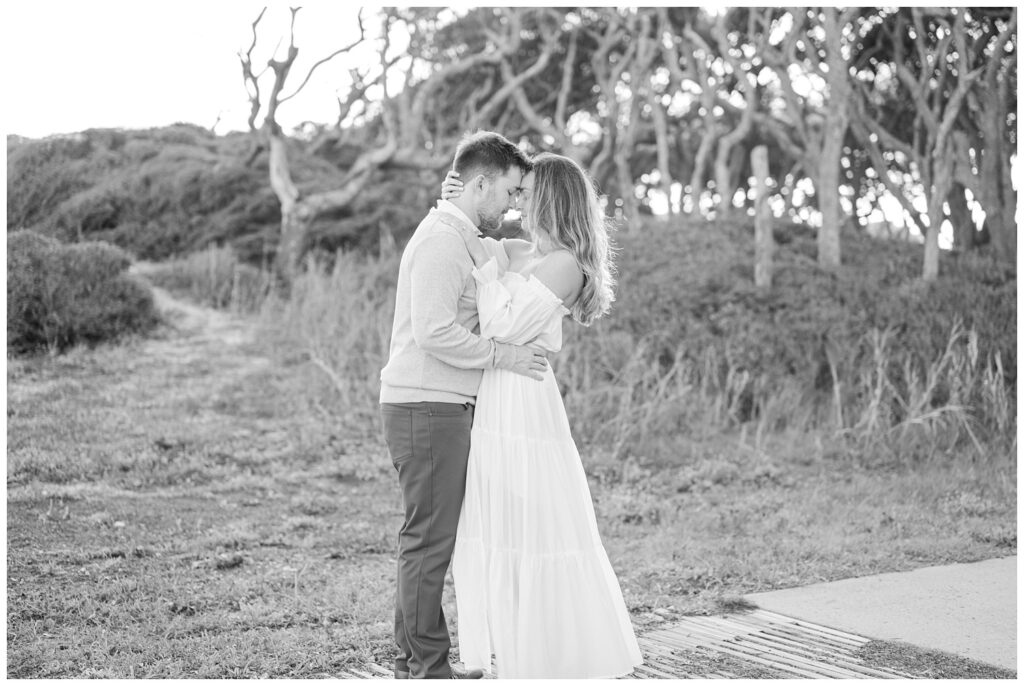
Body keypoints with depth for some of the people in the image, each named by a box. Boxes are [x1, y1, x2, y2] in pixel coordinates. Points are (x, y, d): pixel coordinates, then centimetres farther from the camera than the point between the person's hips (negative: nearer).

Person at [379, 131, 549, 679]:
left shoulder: (456, 237, 19)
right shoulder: (441, 239, -14)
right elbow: (434, 333, -23)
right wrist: (501, 355, -16)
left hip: (441, 407, 10)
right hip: (426, 409, -10)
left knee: (427, 536, 13)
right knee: (431, 538, -4)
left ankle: (412, 658, 21)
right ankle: (428, 667, 3)